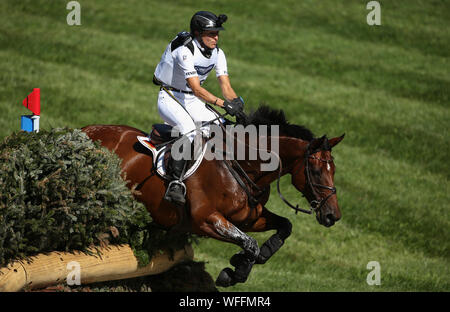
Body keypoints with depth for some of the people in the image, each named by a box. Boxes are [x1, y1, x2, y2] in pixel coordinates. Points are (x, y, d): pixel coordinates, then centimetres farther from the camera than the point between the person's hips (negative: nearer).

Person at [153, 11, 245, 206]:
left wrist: (236, 103, -26)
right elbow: (196, 88, -32)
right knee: (189, 129, -33)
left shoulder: (217, 53, -2)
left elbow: (225, 85, -6)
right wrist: (223, 104, -41)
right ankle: (175, 184, -35)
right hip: (169, 99, -8)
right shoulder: (185, 51, -26)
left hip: (192, 102, 8)